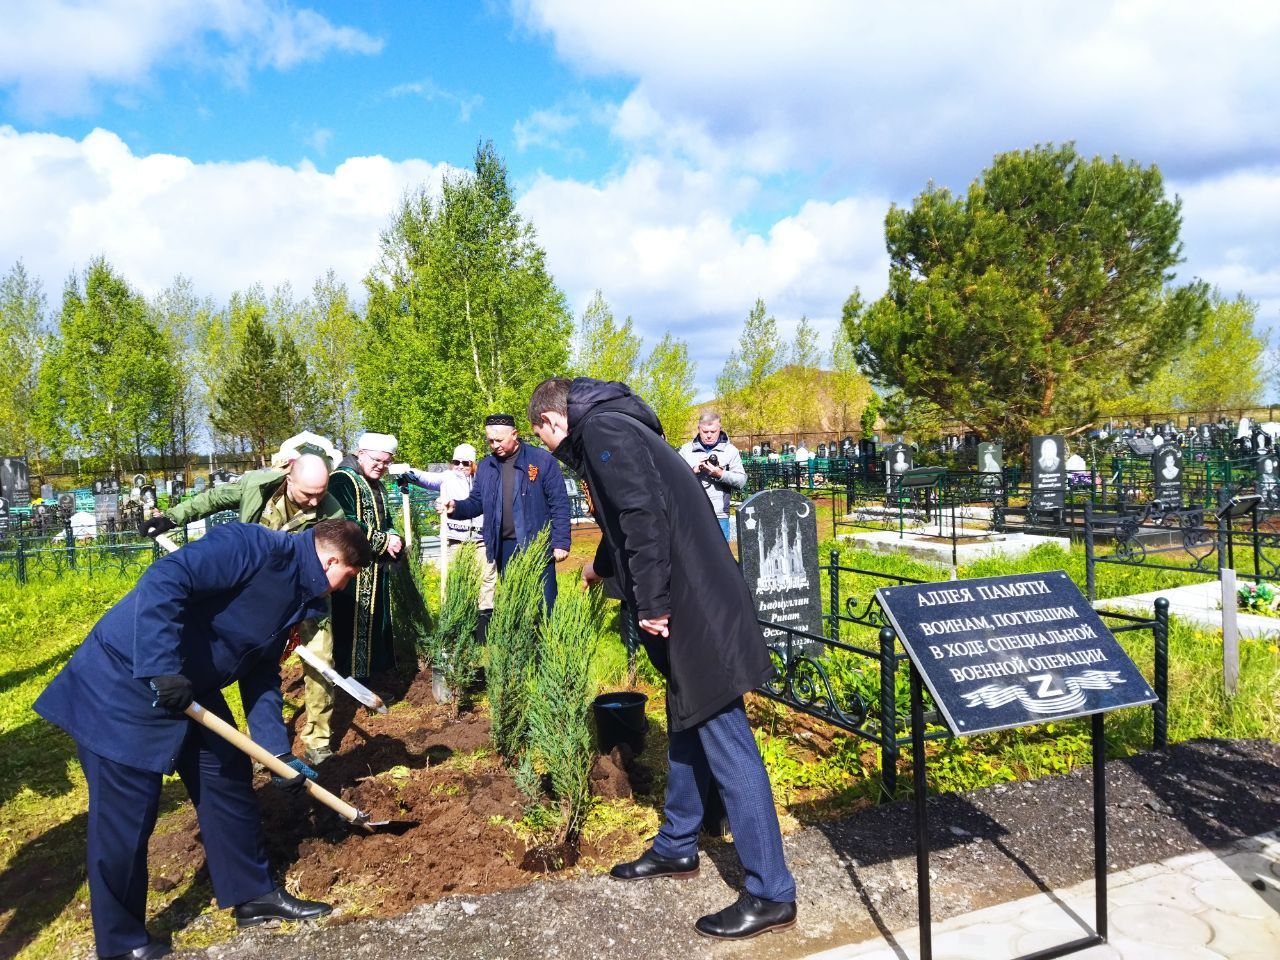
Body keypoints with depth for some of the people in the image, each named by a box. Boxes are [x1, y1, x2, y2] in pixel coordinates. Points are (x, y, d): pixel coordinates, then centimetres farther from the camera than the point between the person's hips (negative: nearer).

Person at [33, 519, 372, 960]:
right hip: (124, 678, -9)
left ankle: (253, 895, 28)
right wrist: (162, 670, -32)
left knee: (229, 780, 13)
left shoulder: (296, 593, 7)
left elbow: (261, 675, 12)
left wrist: (279, 751, 8)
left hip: (188, 689, 10)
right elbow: (163, 581, -33)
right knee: (126, 815, 1)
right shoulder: (257, 547, -23)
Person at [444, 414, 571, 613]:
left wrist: (561, 542, -11)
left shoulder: (542, 460, -6)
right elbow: (476, 503, 14)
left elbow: (559, 504, -7)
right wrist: (456, 507, -7)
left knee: (543, 606, 0)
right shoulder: (485, 466, 9)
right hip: (504, 548, 5)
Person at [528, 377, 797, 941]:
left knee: (724, 742, -5)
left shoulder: (602, 429, -9)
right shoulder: (610, 430, 21)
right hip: (689, 604, 10)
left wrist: (652, 602, -20)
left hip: (695, 608, -10)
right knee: (685, 729, 20)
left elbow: (643, 514, -22)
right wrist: (600, 567, 52)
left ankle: (770, 894, 4)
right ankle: (675, 848, 37)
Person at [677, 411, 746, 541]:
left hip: (719, 517, -1)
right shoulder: (686, 450, 9)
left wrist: (721, 474, -17)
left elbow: (742, 481, -1)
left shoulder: (730, 451, 6)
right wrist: (693, 471, -14)